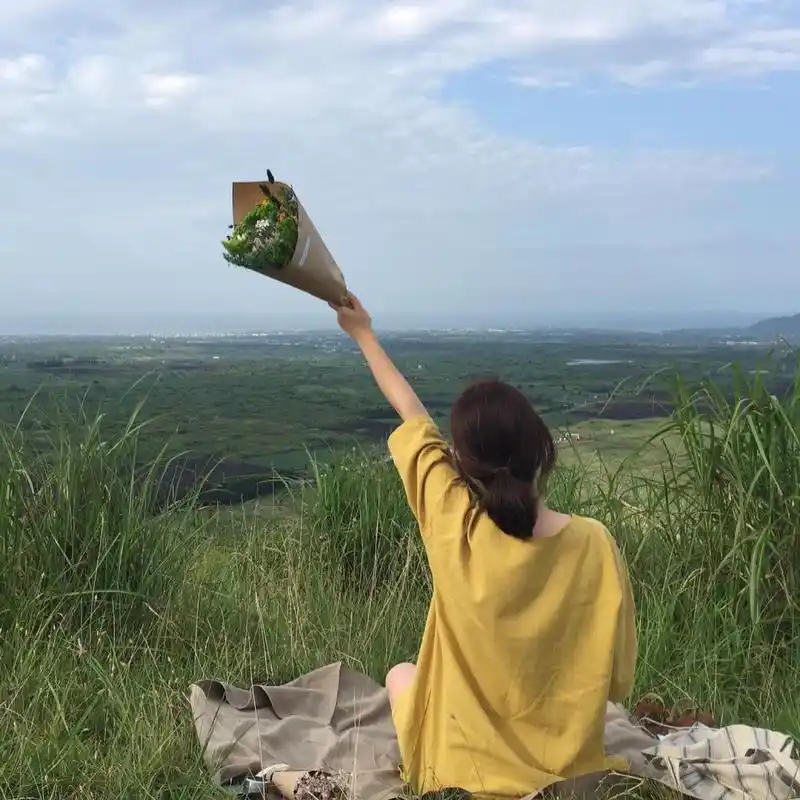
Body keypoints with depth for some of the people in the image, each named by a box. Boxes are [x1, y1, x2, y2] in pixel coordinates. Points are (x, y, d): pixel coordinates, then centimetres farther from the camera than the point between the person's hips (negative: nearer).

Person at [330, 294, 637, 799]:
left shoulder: (452, 524, -21)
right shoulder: (593, 543, -18)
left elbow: (416, 421, -3)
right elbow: (617, 678, -7)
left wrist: (365, 336, 12)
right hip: (574, 759, 3)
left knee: (400, 675, 27)